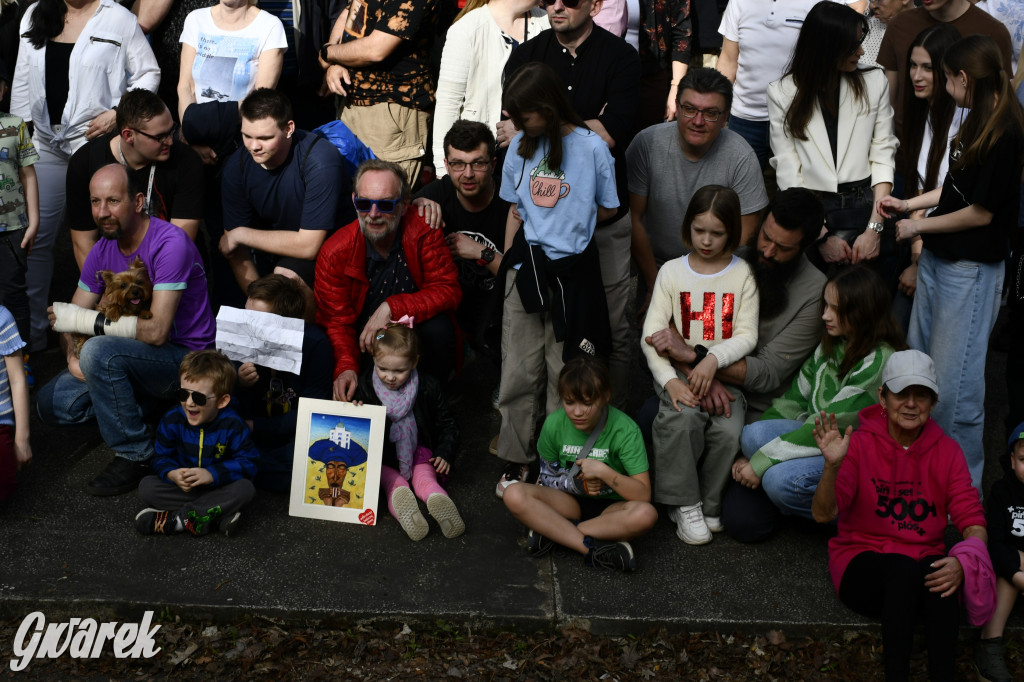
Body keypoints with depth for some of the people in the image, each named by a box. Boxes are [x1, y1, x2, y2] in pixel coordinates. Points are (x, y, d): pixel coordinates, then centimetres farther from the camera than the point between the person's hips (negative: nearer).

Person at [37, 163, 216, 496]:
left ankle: (136, 455, -16)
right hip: (134, 356, 8)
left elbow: (158, 330, -29)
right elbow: (71, 317, 7)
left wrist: (84, 320, -24)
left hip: (185, 356, -8)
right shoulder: (103, 250, 1)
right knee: (51, 403, -3)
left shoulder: (170, 243, -23)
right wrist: (73, 358, -16)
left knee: (99, 351, -32)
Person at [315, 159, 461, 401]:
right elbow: (335, 322, -11)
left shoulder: (423, 231, -15)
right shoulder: (335, 253, -14)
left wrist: (391, 308, -29)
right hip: (363, 345, -1)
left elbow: (448, 290, -16)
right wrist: (346, 367, -31)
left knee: (438, 329, -30)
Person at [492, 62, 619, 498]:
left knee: (565, 375, 3)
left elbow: (608, 209, 4)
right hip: (525, 268, 3)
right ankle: (516, 459, 17)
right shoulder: (521, 145, 8)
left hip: (572, 270, -3)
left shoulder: (591, 146, -6)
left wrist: (568, 225, 6)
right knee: (517, 372, 5)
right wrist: (507, 263, 12)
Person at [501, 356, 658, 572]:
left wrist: (603, 471, -31)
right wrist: (576, 483, -16)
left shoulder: (625, 430, -17)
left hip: (612, 506, -2)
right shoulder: (554, 423, -8)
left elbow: (643, 494, -20)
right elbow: (547, 476, 4)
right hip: (570, 502, 2)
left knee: (646, 515, -37)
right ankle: (595, 550, -32)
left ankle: (551, 531, -28)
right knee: (514, 495, -26)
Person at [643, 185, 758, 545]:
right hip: (677, 370, 0)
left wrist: (713, 359, -22)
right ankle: (684, 503, -15)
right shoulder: (672, 272, 6)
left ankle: (708, 505, -5)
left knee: (728, 431, -27)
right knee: (682, 419, -31)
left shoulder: (742, 274, 5)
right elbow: (651, 335, -1)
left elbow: (747, 335, -2)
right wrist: (670, 380, -17)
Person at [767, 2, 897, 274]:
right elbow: (788, 170, -4)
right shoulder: (783, 93, 0)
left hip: (862, 209, 1)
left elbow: (882, 155, 2)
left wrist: (874, 228, -10)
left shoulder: (874, 83, 5)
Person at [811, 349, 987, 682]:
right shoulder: (860, 444, -5)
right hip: (863, 564, -2)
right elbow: (823, 514, -16)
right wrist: (832, 465, -35)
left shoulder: (947, 451, 4)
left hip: (926, 564, 2)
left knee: (940, 573, -32)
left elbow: (973, 521, -2)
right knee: (905, 568, -34)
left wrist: (963, 560, -24)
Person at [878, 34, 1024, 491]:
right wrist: (907, 204, 14)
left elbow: (982, 212, -17)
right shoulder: (976, 124, 9)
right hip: (937, 260, 9)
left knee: (953, 383, -3)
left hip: (971, 270, -9)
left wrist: (918, 227, -8)